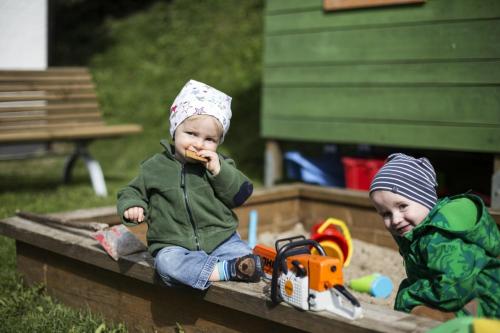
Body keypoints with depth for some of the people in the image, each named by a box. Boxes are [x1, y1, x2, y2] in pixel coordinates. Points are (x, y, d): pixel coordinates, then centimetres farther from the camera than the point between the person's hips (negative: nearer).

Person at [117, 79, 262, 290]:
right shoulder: (155, 167, 5)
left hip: (221, 239, 2)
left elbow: (240, 195, -3)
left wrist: (219, 170, -15)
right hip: (174, 245, -1)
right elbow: (133, 192, 15)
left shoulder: (219, 165, 6)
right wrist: (132, 207, -8)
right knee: (166, 261, -33)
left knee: (243, 255, -24)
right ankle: (224, 271, -41)